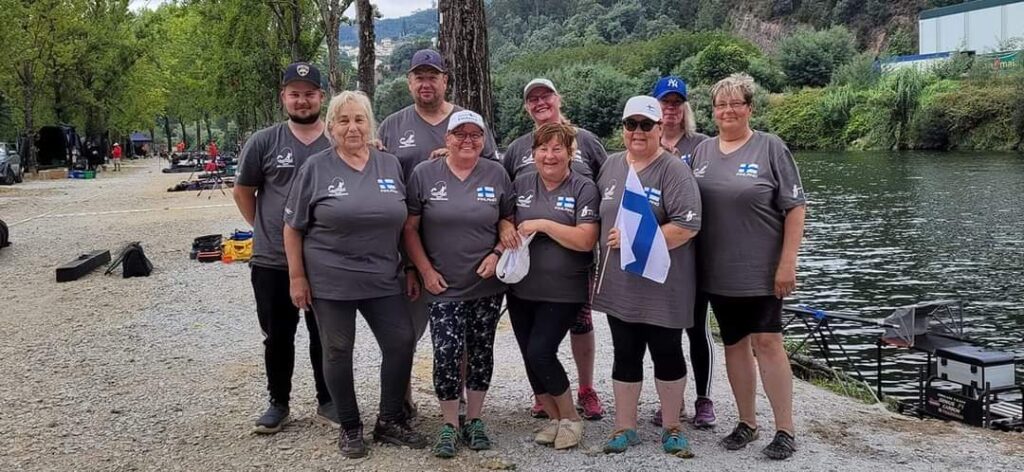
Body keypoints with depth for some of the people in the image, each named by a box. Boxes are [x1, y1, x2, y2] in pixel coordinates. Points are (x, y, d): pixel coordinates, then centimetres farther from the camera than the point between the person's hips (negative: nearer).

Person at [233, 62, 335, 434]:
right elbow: (243, 192, 9)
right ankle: (278, 403, 26)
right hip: (272, 261, 0)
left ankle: (327, 402, 26)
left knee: (325, 335, 11)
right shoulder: (264, 142, -1)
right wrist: (264, 230, 7)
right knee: (278, 335, 12)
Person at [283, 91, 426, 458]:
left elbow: (407, 221, 11)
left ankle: (390, 422, 21)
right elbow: (293, 228, -2)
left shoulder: (391, 165, 5)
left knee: (401, 343, 3)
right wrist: (297, 277, -5)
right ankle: (350, 427, 23)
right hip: (331, 280, -3)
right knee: (338, 351, 6)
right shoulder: (316, 168, -5)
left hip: (383, 279, 3)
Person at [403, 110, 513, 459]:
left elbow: (510, 222, 8)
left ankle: (474, 420, 25)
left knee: (481, 352, 9)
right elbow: (410, 228, -1)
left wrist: (497, 254, -8)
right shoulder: (424, 174, -3)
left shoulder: (497, 174, 2)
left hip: (487, 286, 2)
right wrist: (425, 270, -7)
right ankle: (449, 425, 11)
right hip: (443, 286, -2)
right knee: (447, 354, -7)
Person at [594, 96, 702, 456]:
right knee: (625, 356, 12)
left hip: (662, 287, -4)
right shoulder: (610, 166, 8)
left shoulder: (673, 169, -10)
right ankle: (625, 427, 25)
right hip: (620, 285, 5)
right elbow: (599, 216, 19)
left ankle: (672, 427, 24)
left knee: (667, 355, 8)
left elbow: (687, 226, -19)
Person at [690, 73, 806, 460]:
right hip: (717, 272, 4)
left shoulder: (770, 147, -3)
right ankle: (746, 422, 22)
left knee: (767, 343, -6)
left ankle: (785, 430, 4)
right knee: (734, 344, 10)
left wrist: (787, 262, -12)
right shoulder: (702, 151, 10)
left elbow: (795, 207, -6)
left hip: (761, 270, -4)